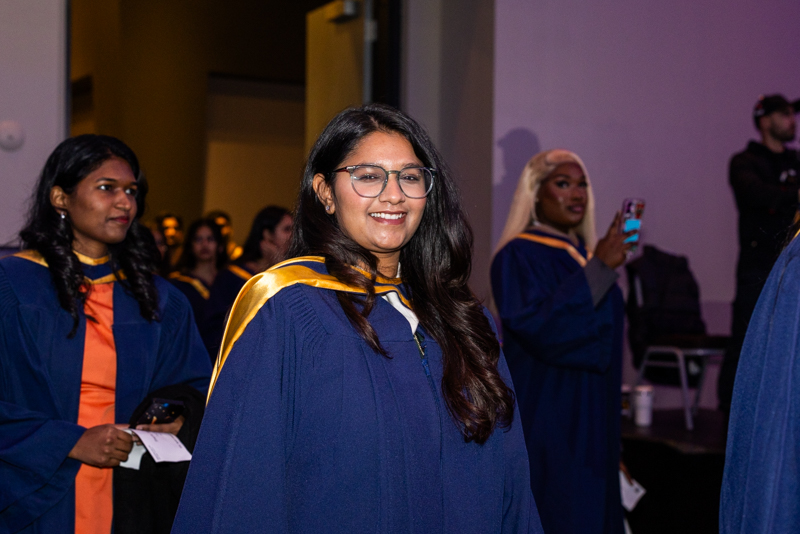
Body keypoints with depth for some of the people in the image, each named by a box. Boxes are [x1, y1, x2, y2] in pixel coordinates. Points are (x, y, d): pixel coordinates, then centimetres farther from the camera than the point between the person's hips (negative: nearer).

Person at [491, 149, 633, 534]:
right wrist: (599, 268, -27)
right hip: (545, 419, -8)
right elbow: (537, 327, -27)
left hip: (590, 421, 8)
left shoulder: (582, 254, 12)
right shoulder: (519, 256, -12)